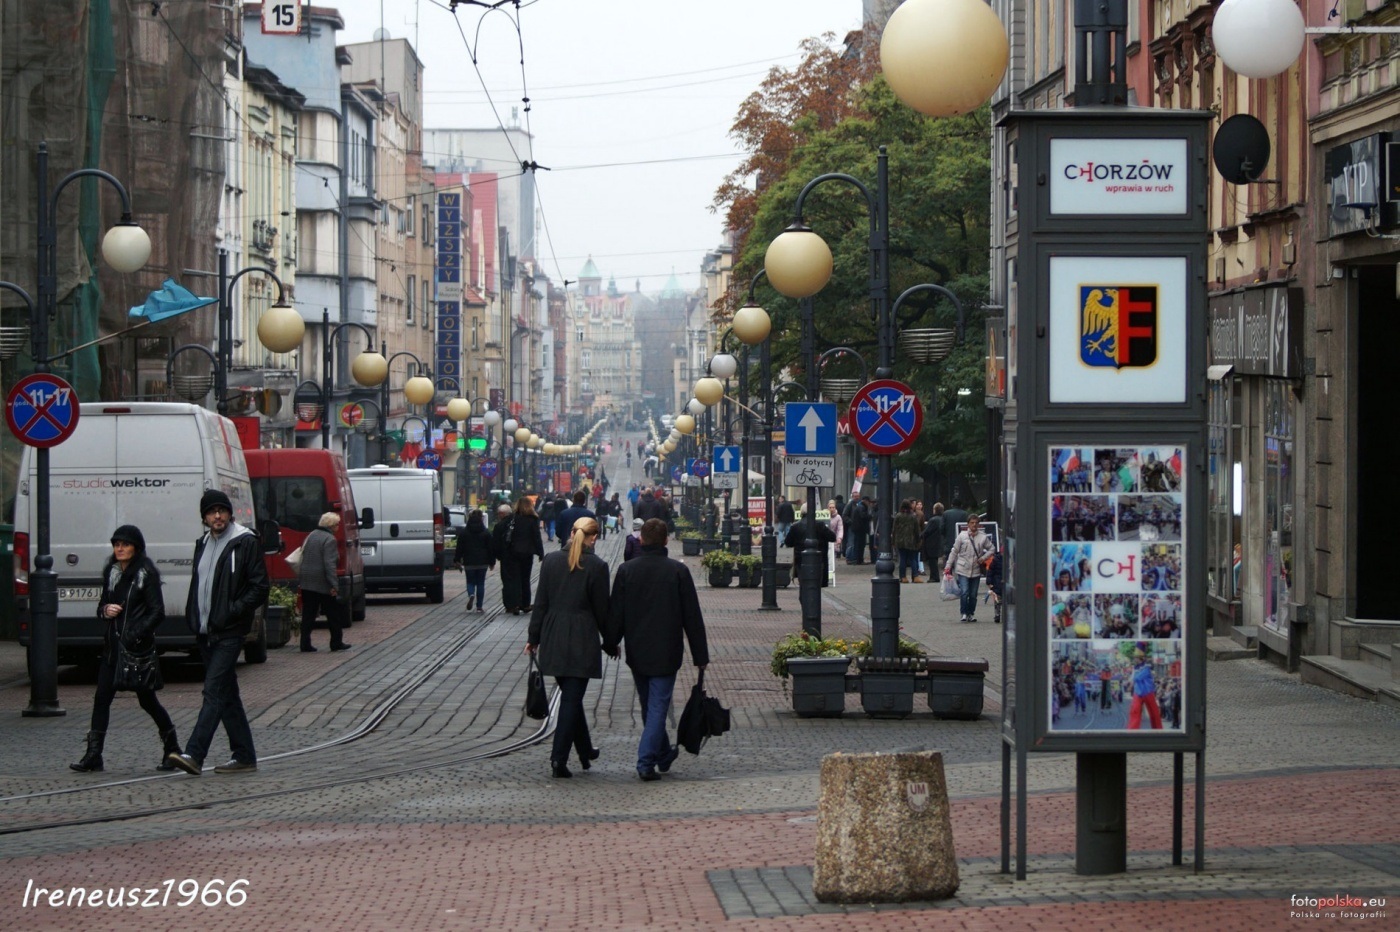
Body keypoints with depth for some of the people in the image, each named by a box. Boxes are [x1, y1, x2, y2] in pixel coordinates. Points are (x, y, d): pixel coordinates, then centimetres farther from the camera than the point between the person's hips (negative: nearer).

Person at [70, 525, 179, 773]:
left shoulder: (146, 574, -7)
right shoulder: (111, 572, 11)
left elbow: (157, 613, -11)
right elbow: (102, 604, 20)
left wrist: (135, 636, -22)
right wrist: (105, 610, -5)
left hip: (138, 646, -6)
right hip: (112, 645, 6)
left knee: (147, 699, 2)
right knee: (102, 697, -3)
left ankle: (172, 749, 17)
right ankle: (93, 755, -4)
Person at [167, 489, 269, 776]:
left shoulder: (246, 543, -6)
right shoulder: (203, 544, 16)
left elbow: (259, 588, -9)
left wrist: (232, 612, -17)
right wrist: (193, 618, 10)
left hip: (229, 633, -8)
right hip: (206, 632, 8)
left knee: (214, 691, -14)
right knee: (227, 694, 11)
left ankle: (194, 755, -22)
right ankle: (244, 757, 17)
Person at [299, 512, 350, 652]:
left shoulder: (311, 536, 12)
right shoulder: (329, 539, -12)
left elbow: (303, 558, 17)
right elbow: (329, 563, -20)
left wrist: (300, 577, 22)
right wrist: (334, 585, -20)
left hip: (306, 582, 7)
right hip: (322, 583, -7)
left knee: (307, 614, 6)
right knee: (333, 614, 6)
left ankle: (305, 644, 2)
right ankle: (336, 643, 12)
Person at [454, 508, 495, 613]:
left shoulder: (463, 532, -2)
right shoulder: (486, 533, 0)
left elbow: (459, 548, 0)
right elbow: (491, 549, 3)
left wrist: (457, 560, 8)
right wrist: (492, 562, 10)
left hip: (469, 562, -1)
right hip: (482, 563, 1)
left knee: (470, 582, 8)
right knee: (480, 583, 8)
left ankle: (471, 595, -24)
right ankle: (479, 606, 6)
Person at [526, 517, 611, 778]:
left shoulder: (551, 561, 0)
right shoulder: (596, 567, -10)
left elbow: (541, 603, 3)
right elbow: (602, 610, -5)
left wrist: (534, 637, 11)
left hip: (553, 638, 4)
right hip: (582, 640, -4)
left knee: (570, 695, 18)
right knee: (572, 698, -1)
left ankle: (585, 750, 30)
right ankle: (559, 758, -6)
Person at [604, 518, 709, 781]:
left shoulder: (626, 570, -4)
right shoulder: (678, 571, -9)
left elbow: (616, 613, 1)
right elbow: (692, 616, -5)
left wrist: (610, 644, 16)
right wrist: (700, 655, 2)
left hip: (637, 653, 3)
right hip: (666, 652, -3)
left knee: (649, 706, 18)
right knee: (658, 707, 0)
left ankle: (663, 754, 34)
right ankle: (647, 762, -9)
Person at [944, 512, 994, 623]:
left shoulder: (983, 537, 1)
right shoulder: (962, 536, -2)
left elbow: (991, 549, 14)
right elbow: (954, 551, 4)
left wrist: (983, 558, -3)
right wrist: (948, 566, 2)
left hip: (976, 570, 2)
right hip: (963, 569, -2)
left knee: (973, 594, 8)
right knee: (964, 592, -12)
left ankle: (971, 613, 22)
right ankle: (964, 613, 0)